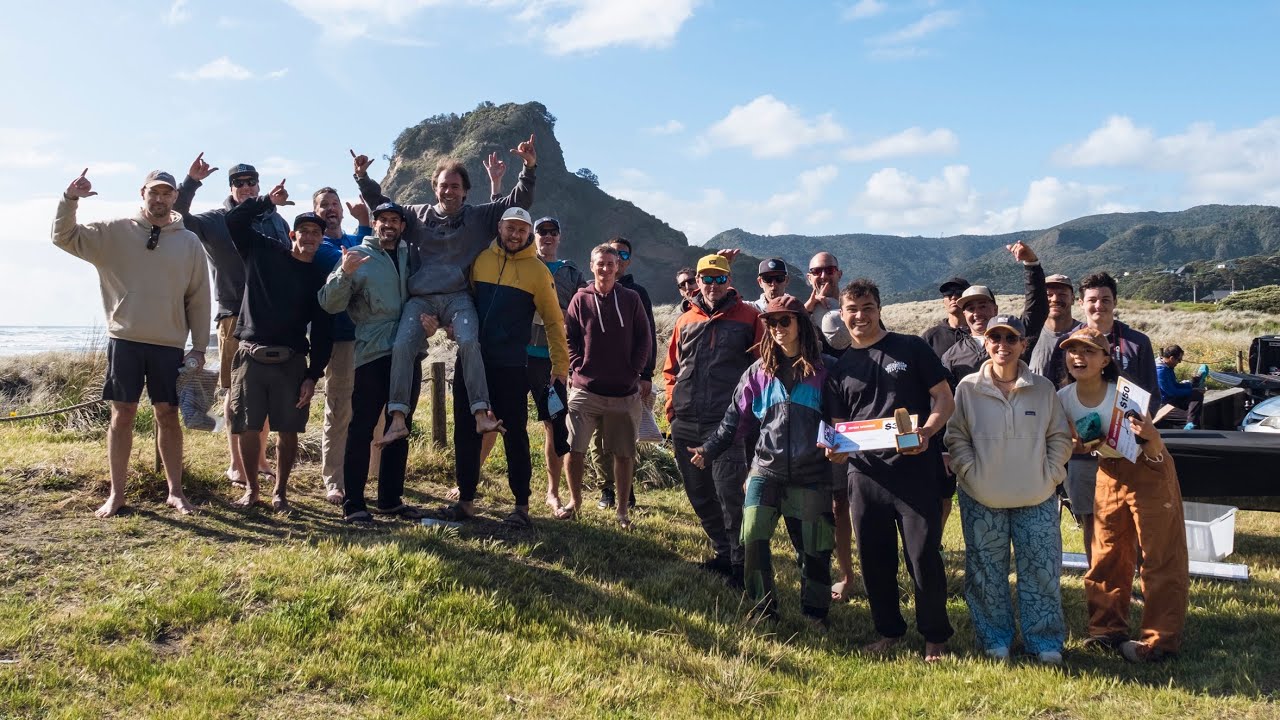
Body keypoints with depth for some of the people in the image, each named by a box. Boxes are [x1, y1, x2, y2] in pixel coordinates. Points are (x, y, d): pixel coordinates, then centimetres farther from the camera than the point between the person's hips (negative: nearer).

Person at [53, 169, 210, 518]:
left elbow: (199, 299, 5)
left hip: (170, 345, 0)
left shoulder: (189, 242, 4)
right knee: (122, 415, 5)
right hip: (124, 340, 0)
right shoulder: (114, 232, 3)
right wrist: (70, 199, -16)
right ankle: (116, 493, 14)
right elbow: (65, 237, -1)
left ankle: (175, 491, 15)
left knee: (168, 415, 6)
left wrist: (199, 346, 2)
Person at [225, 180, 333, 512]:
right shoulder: (263, 252, 7)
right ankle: (251, 488, 21)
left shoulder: (320, 279, 7)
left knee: (288, 431, 2)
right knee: (248, 428, 3)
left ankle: (280, 491, 18)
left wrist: (313, 375, -2)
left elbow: (323, 332, 4)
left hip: (291, 362, 1)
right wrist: (268, 201, -4)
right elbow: (234, 220, 5)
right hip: (251, 356, 0)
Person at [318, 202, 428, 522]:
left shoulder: (412, 257, 12)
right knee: (362, 429, -4)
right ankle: (353, 503, 3)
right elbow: (330, 304, -8)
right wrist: (344, 273, -26)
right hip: (372, 354, -5)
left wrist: (429, 316, 1)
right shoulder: (357, 256, -1)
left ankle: (390, 499, 22)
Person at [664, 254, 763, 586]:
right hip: (685, 425, 5)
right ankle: (723, 552, 27)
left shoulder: (749, 317, 3)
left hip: (728, 423, -5)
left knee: (728, 493, -10)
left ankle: (740, 562, 4)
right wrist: (672, 405, 10)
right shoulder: (686, 320, 14)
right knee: (699, 495, 12)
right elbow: (671, 368, 21)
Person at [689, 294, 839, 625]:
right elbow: (736, 419, 8)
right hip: (766, 470, 2)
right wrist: (710, 449, -1)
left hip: (811, 476, -2)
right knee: (753, 538, -10)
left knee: (814, 548, 5)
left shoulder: (824, 370, 0)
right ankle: (763, 608, 9)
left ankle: (815, 615, 25)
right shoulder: (759, 372, 8)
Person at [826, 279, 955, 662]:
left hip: (914, 469, -4)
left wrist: (926, 432, -17)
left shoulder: (911, 348, 3)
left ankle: (935, 637, 16)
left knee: (924, 555, -2)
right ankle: (889, 630, 28)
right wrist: (836, 447, -6)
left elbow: (944, 398, 1)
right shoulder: (841, 368, 14)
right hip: (865, 474, 4)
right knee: (874, 557, 10)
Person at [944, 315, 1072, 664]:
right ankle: (995, 639, 22)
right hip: (982, 500, -1)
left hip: (1036, 498, 1)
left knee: (1042, 570, 5)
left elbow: (1060, 437, 7)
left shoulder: (1043, 389, 0)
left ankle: (1045, 640, 19)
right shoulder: (968, 388, -4)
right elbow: (956, 437, 0)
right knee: (987, 572, 8)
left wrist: (1050, 475, -1)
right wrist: (971, 473, -8)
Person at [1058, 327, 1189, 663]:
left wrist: (1152, 437, -43)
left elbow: (1155, 456, -23)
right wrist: (1078, 446, -15)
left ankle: (1160, 639, 8)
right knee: (1106, 556, 12)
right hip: (1109, 473, 5)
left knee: (1161, 557, -2)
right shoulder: (1064, 399, -11)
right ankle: (1108, 629, 26)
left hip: (1149, 471, -5)